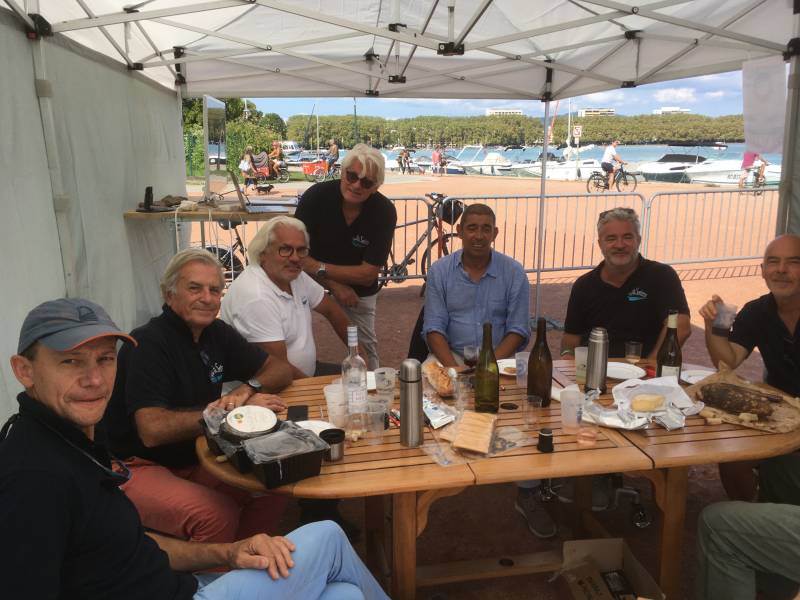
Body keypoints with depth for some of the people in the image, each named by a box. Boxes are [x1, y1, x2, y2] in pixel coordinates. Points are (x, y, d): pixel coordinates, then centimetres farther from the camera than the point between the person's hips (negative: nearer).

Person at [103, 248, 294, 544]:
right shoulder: (147, 343, -17)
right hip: (137, 468, -7)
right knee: (218, 514, -30)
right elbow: (152, 430, -27)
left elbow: (281, 368, 10)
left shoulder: (217, 333, 4)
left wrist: (249, 388, -12)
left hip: (192, 460, 7)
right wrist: (234, 410, -25)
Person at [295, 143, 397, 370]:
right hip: (312, 283, 0)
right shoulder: (317, 196, -21)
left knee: (366, 348, 13)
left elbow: (368, 274, -20)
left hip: (358, 291, 1)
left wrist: (319, 268, -25)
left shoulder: (385, 212, -20)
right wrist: (335, 285, -23)